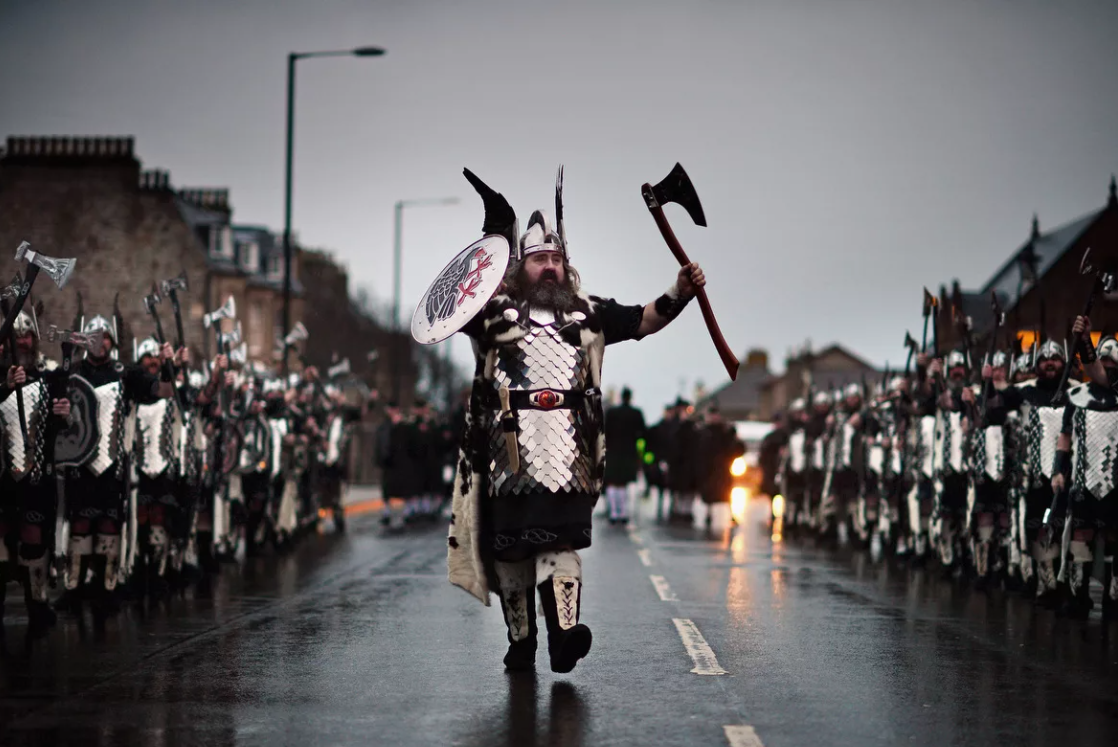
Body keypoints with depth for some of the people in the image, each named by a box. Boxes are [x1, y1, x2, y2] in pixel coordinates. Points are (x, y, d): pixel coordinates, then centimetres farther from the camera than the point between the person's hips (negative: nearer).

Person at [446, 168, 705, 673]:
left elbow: (644, 320, 14)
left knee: (562, 537, -10)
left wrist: (680, 293, -5)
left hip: (568, 452, 1)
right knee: (510, 544, 3)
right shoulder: (494, 312, 8)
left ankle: (563, 634, -21)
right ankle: (520, 641, 11)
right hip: (509, 451, -1)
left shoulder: (587, 313, 16)